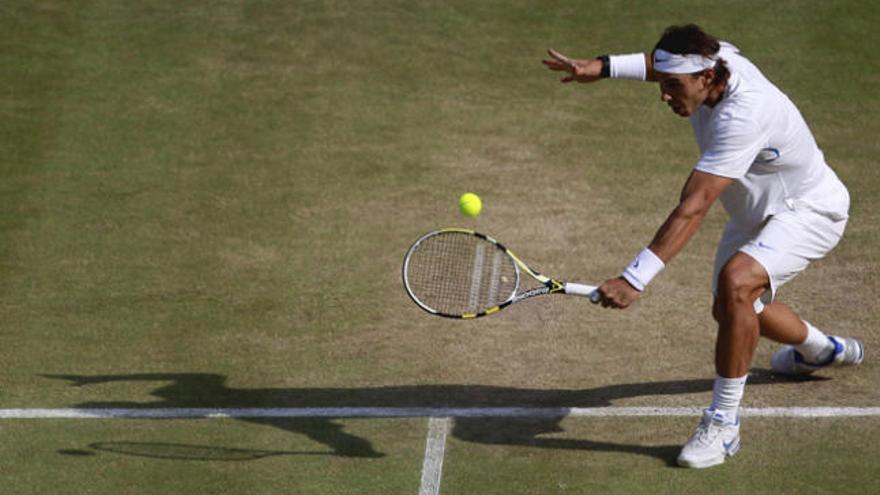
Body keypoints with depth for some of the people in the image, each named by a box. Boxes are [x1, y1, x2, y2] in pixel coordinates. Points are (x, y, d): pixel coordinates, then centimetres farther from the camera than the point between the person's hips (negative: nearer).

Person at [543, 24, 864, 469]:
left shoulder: (743, 117, -42)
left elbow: (691, 210, -46)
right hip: (758, 213, 10)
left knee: (736, 281, -35)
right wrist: (602, 67, -15)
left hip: (808, 210, -10)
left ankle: (723, 423, -25)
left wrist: (634, 279, -49)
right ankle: (822, 350, 57)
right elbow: (660, 64, 5)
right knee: (732, 310, 26)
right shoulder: (716, 57, -19)